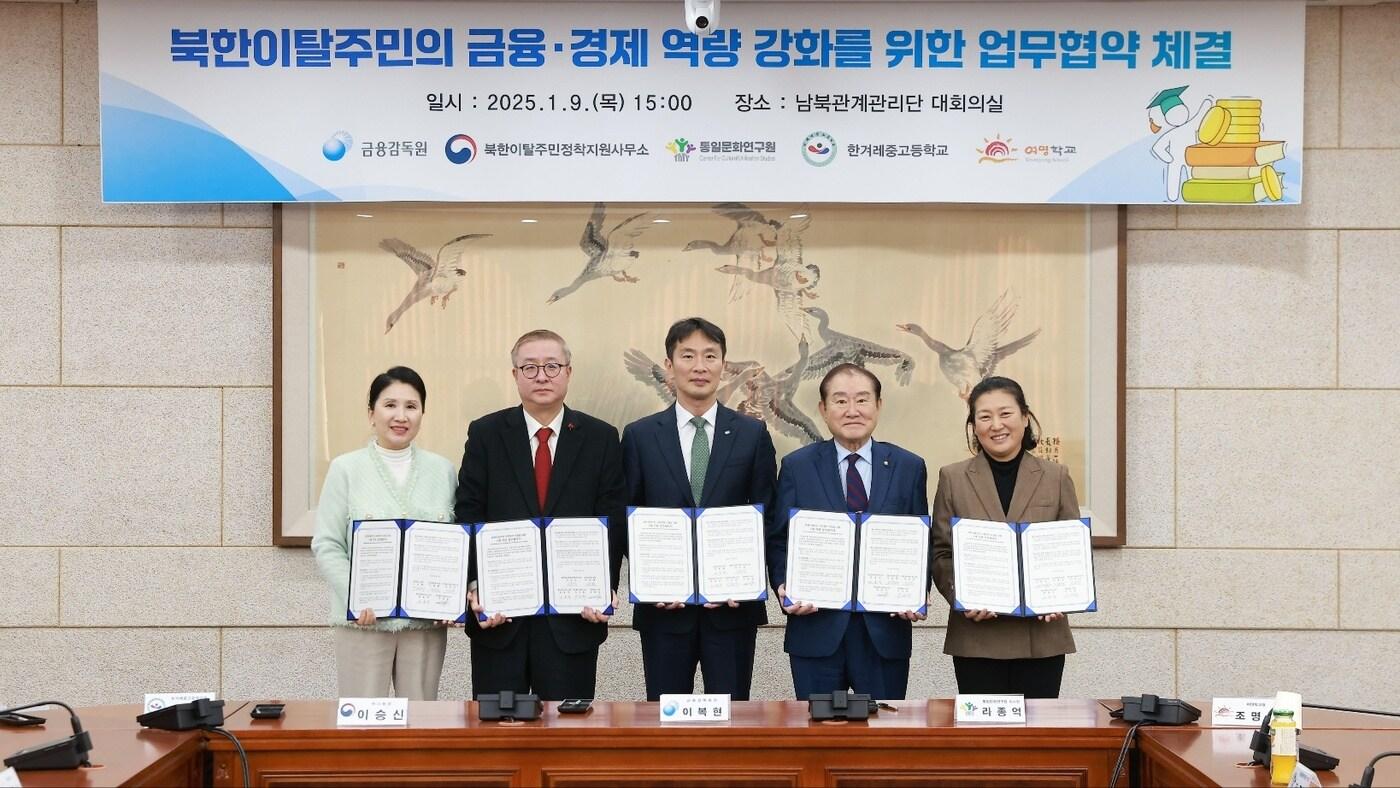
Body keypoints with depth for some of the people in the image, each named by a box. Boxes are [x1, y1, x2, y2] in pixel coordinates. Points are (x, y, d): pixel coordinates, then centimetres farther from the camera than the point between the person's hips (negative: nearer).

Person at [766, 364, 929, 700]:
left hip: (885, 632, 1)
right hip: (816, 629, -1)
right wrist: (784, 587, -11)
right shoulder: (797, 467, 5)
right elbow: (778, 541, 6)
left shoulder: (909, 468, 6)